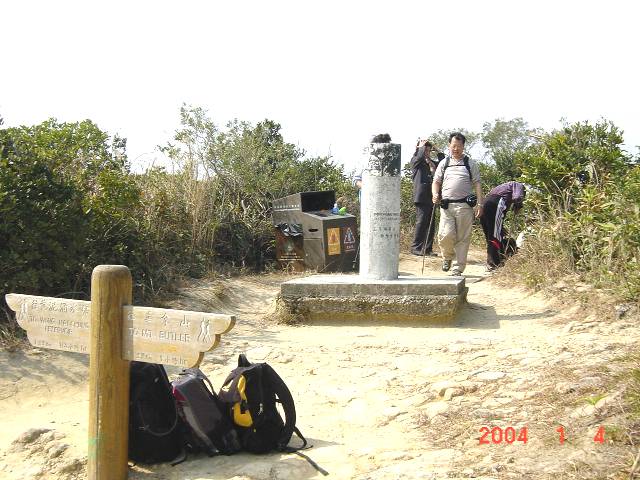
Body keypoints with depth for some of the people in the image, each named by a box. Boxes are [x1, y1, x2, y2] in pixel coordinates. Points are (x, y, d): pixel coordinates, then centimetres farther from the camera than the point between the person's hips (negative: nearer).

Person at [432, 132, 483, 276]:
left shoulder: (470, 164, 14)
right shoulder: (444, 163, 17)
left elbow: (477, 184, 11)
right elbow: (436, 182, 16)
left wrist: (480, 203, 1)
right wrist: (435, 194, -5)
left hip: (465, 205, 0)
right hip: (446, 205, 0)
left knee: (463, 238, -2)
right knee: (446, 235, -14)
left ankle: (458, 267, 6)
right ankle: (447, 257, 15)